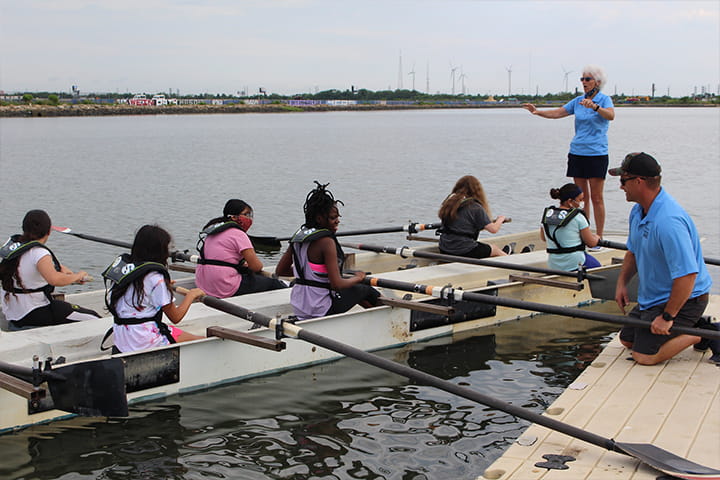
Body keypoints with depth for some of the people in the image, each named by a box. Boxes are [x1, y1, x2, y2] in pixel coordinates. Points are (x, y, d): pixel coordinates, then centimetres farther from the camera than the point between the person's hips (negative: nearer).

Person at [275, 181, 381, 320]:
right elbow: (337, 284, -22)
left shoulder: (299, 235, 3)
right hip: (321, 311, -8)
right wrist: (358, 278, -3)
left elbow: (280, 270, 10)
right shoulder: (326, 241, -21)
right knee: (366, 290, 14)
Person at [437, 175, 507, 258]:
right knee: (495, 249, 20)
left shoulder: (449, 201, 4)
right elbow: (493, 229, -13)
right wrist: (500, 219, 11)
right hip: (465, 252, -6)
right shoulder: (475, 207, -12)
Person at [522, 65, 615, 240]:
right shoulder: (578, 101, 12)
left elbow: (611, 115, -24)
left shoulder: (604, 99, -4)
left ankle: (599, 237, 0)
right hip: (577, 152, 5)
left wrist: (595, 107, -41)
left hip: (596, 153, -5)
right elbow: (558, 113, 10)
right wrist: (537, 112, -6)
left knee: (596, 196, -5)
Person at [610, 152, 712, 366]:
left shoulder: (668, 221, -32)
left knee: (644, 355, -14)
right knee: (627, 340, 18)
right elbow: (633, 252, 19)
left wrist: (667, 317, -28)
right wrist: (622, 282, 6)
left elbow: (687, 275, -34)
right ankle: (691, 327, 18)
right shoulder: (638, 210, 1)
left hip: (684, 299, -10)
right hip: (653, 297, 10)